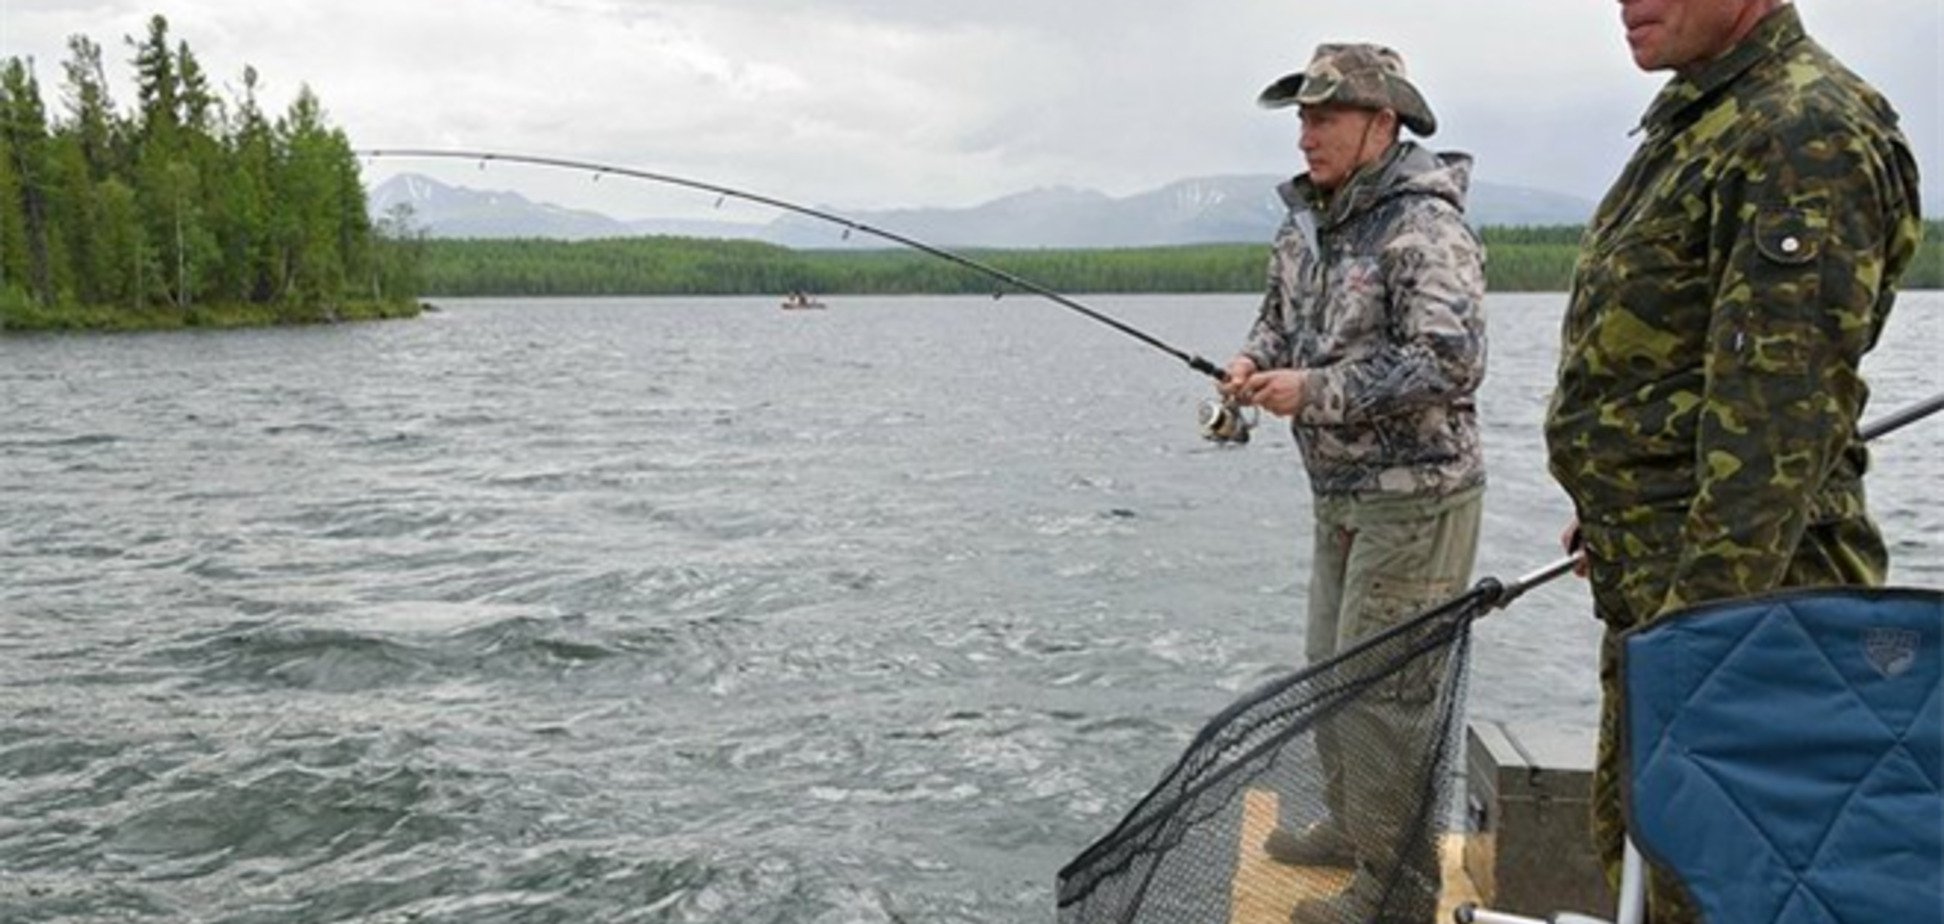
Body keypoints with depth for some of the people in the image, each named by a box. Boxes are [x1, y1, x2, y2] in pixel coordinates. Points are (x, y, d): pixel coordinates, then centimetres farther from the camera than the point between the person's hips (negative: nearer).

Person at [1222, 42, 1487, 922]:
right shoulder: (1307, 222, 8)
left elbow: (1449, 360, -28)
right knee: (1330, 672, 19)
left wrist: (1313, 391, -24)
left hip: (1415, 497, -9)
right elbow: (1283, 313, 20)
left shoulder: (1426, 228, -18)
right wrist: (1255, 360, -3)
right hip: (1340, 494, 9)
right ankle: (1351, 824, 37)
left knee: (1382, 688, -4)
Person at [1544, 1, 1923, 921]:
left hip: (1732, 590, -10)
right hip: (1651, 581, 10)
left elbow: (1779, 415, -24)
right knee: (1633, 847, 21)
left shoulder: (1807, 132, -17)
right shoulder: (1696, 118, 15)